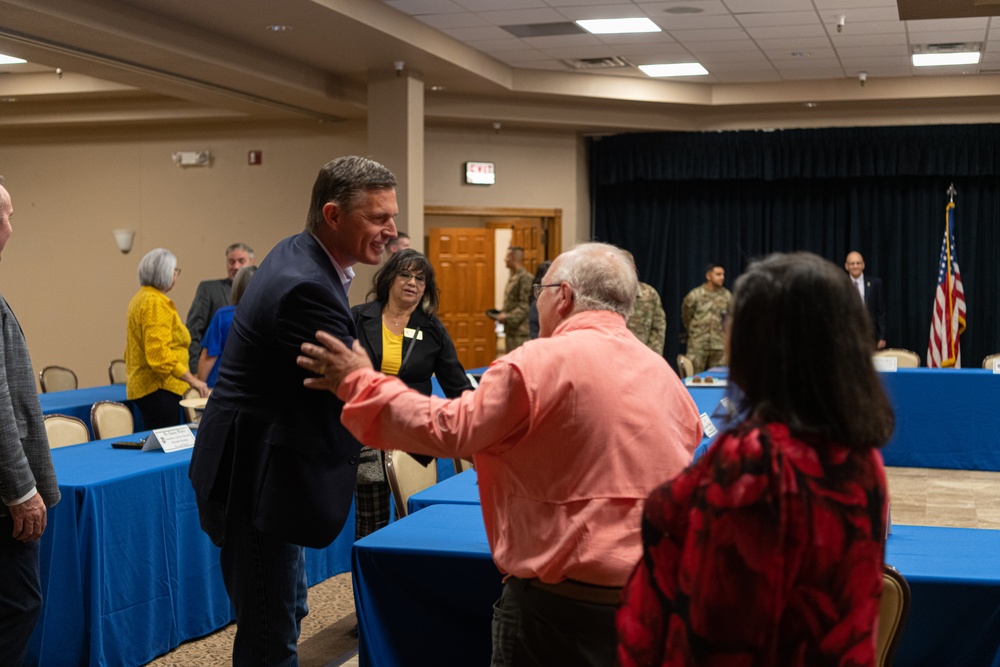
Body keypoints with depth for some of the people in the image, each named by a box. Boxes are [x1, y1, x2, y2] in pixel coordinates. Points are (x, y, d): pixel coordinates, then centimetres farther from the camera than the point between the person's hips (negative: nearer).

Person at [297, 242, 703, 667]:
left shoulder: (539, 363, -13)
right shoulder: (661, 370, 5)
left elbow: (448, 430, -12)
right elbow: (690, 434, 19)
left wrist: (359, 383, 0)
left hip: (568, 596, -6)